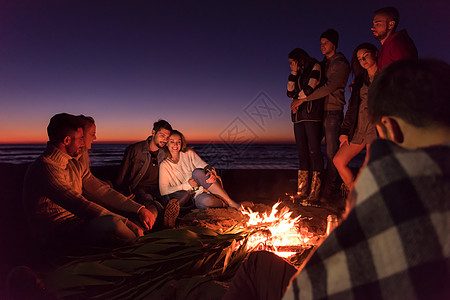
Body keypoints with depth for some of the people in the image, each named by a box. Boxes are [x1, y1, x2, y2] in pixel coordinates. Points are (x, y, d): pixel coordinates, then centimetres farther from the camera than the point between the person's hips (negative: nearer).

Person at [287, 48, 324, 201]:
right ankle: (302, 192, 1)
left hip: (312, 115, -7)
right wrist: (293, 73, 12)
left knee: (313, 151, -10)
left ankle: (314, 192, -9)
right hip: (299, 116, 7)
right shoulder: (298, 75, 26)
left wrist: (298, 100, 2)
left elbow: (310, 87, -9)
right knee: (302, 153, 1)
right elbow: (291, 93, 14)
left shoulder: (315, 67, 6)